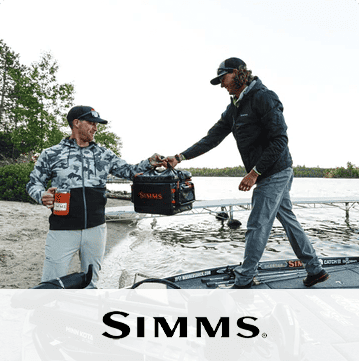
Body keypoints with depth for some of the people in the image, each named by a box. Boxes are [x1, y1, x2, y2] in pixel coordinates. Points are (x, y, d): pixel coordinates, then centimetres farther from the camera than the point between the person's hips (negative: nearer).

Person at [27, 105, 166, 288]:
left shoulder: (104, 154, 9)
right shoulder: (51, 154, 2)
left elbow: (127, 170, 10)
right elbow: (34, 182, 8)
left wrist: (149, 163, -7)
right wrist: (42, 195, -14)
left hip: (96, 229, 3)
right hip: (63, 231, -3)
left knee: (90, 283, 17)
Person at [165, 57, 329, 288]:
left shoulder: (263, 97, -14)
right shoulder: (233, 109, 14)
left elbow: (280, 141, -19)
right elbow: (212, 138, 10)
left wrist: (254, 173, -21)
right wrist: (180, 157, 2)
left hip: (274, 173, -9)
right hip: (277, 174, 9)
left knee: (257, 226, -4)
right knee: (288, 220, 15)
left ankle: (243, 282, 9)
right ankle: (315, 270, 29)